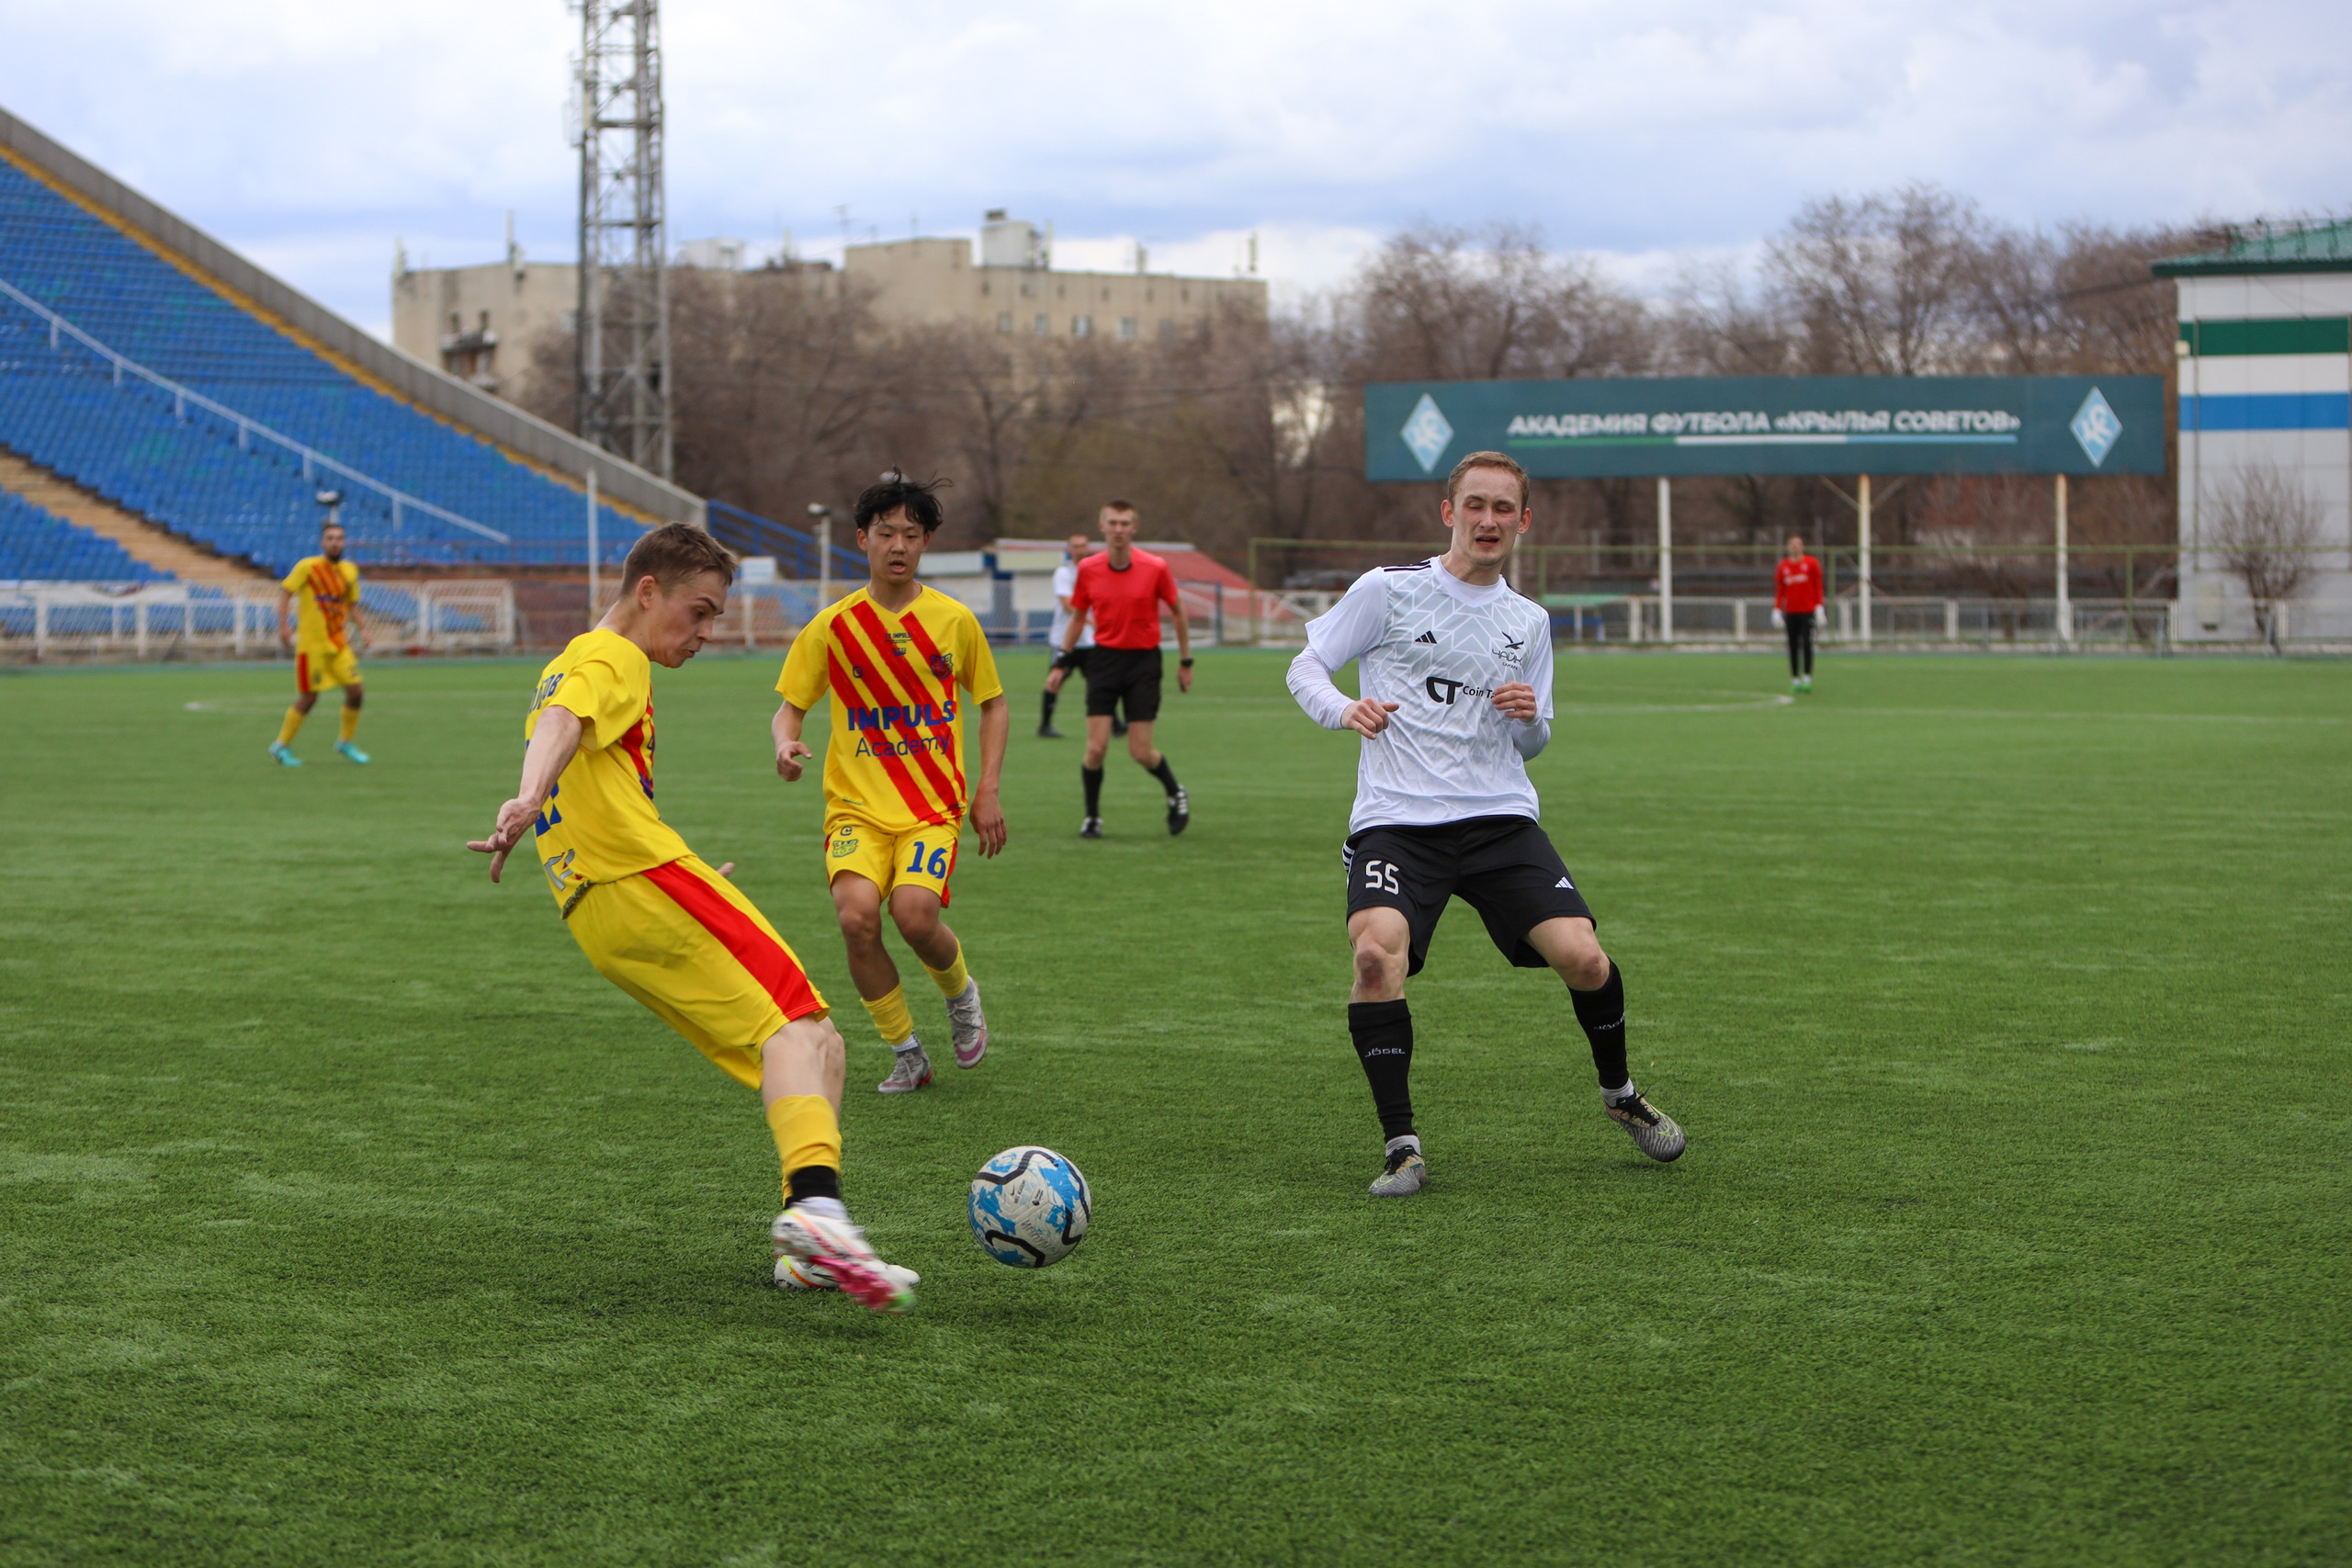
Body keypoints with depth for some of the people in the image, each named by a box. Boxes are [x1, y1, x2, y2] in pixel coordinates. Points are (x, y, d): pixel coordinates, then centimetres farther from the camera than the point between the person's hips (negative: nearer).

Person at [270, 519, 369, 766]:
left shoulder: (350, 571, 9)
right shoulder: (307, 567, -8)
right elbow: (285, 591, -10)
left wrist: (360, 629, 5)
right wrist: (283, 626, -20)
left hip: (339, 642, 6)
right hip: (311, 643, -6)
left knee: (355, 692, -1)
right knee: (308, 698, -4)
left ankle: (346, 743, 18)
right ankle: (281, 746, 12)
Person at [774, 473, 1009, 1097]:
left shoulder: (955, 620, 4)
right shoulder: (832, 627, 2)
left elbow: (993, 703, 16)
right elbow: (790, 706, 9)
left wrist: (988, 790, 6)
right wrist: (786, 743, -14)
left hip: (934, 806, -1)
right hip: (857, 805, 1)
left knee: (914, 912, -26)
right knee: (857, 916, -24)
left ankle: (961, 993, 11)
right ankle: (906, 1055, -2)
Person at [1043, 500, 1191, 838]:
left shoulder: (1155, 567, -9)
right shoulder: (1088, 569, -3)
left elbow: (1177, 611, 6)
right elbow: (1077, 617, 12)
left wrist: (1185, 661, 8)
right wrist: (1062, 664, 8)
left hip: (1143, 660, -2)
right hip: (1104, 659, 2)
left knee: (1141, 752, -3)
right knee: (1096, 748, -7)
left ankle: (1176, 794, 27)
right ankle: (1092, 816, 12)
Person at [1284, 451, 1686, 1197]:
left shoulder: (1529, 622, 14)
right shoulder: (1389, 589, 1)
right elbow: (1305, 667, 6)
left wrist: (1530, 718, -2)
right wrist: (1344, 709, -16)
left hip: (1499, 817, 3)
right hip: (1396, 821, -3)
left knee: (1583, 958, -13)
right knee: (1376, 951, -29)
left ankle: (1619, 1092, 19)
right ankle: (1401, 1145, -16)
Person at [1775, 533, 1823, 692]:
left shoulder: (1811, 563, 3)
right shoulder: (1782, 566, 9)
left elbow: (1818, 587, 4)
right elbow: (1779, 590, 12)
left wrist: (1819, 608, -2)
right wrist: (1777, 611, 4)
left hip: (1807, 612, -2)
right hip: (1790, 612, 2)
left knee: (1806, 644, -10)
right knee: (1793, 646, 1)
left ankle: (1807, 678, -10)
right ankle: (1795, 680, 4)